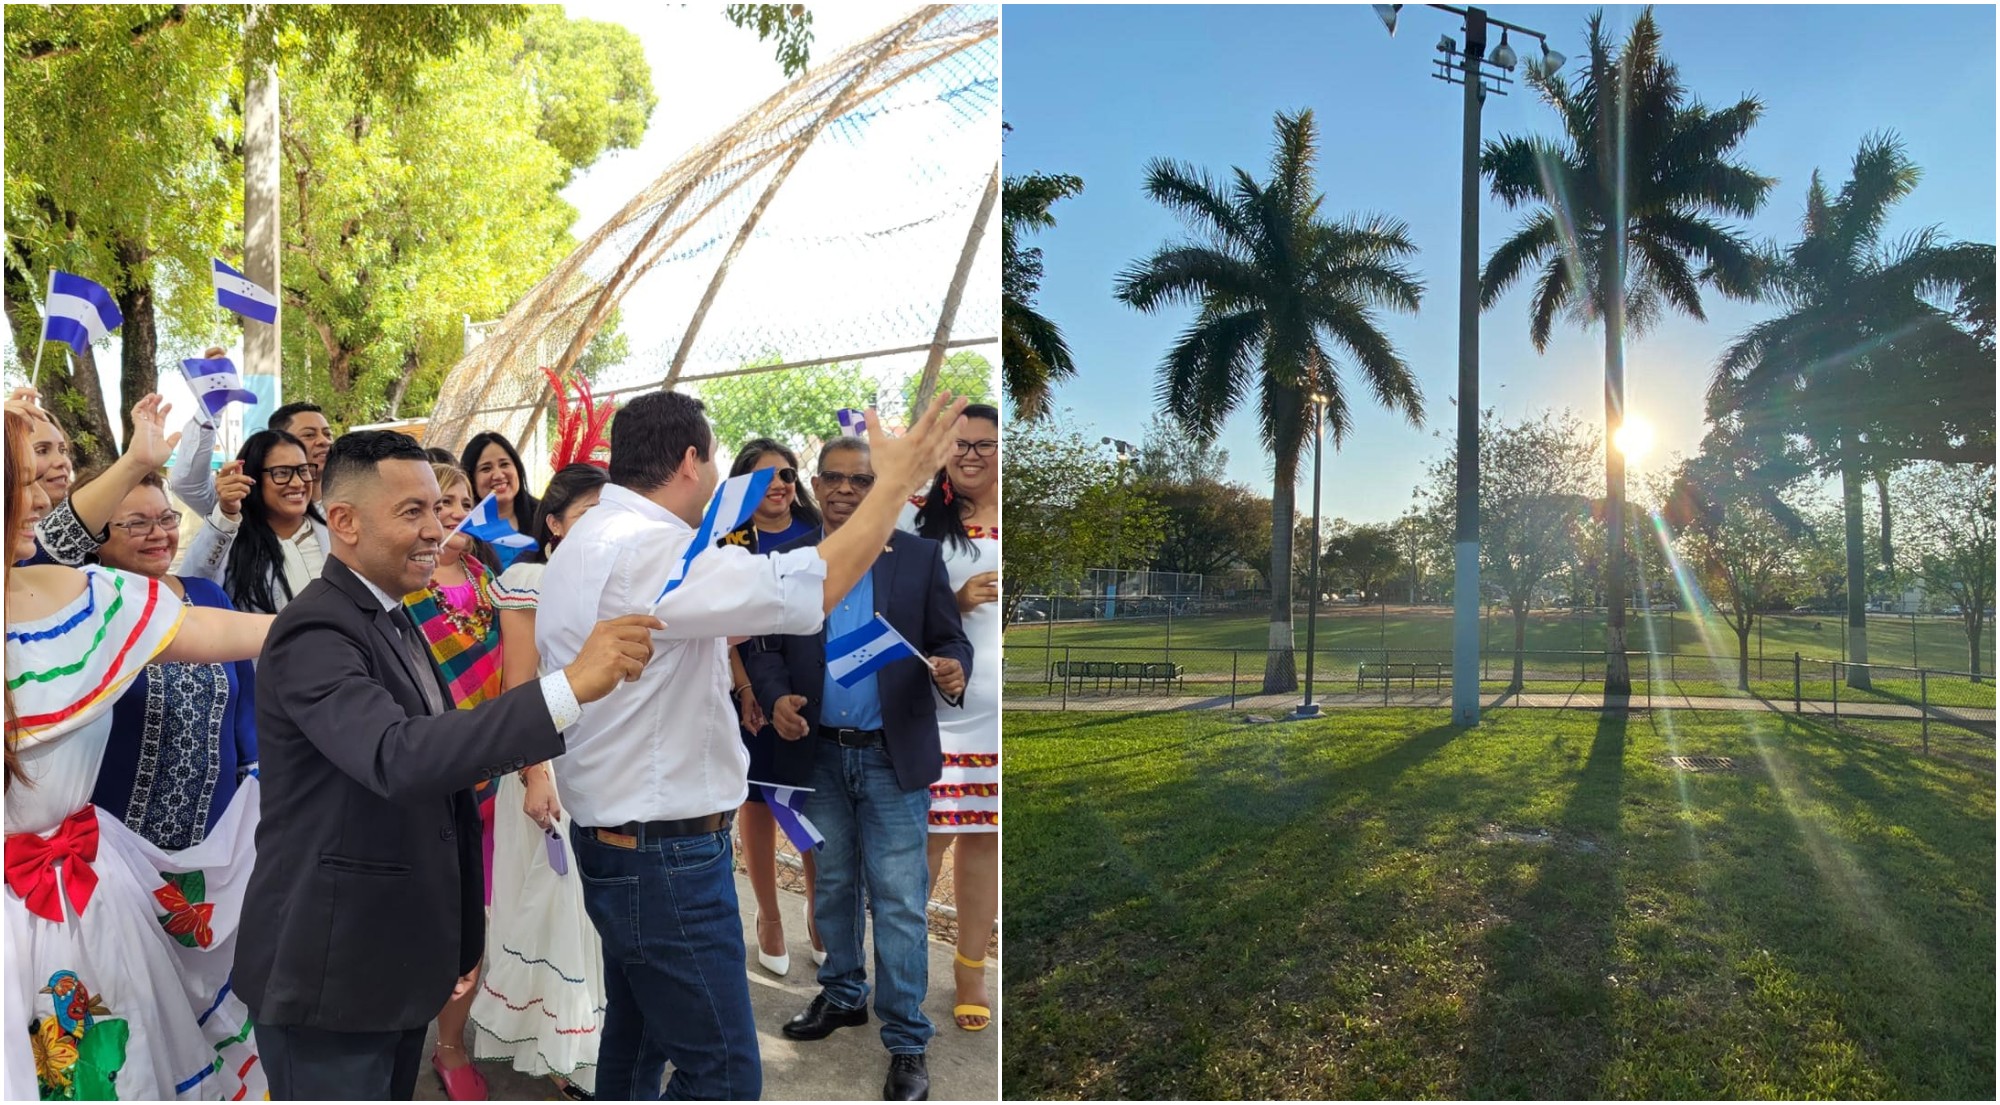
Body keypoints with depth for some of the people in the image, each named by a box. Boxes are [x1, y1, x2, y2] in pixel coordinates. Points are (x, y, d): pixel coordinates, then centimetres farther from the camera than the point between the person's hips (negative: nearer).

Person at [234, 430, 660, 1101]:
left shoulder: (393, 622, 11)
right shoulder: (316, 632, -20)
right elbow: (397, 759, -37)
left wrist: (463, 939, 17)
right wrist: (571, 684, -41)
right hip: (331, 972, -9)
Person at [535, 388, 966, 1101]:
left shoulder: (587, 542, 11)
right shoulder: (648, 551, -23)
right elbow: (816, 587, -26)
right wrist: (896, 483, -16)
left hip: (613, 837, 11)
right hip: (664, 855, -11)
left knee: (635, 1043, 23)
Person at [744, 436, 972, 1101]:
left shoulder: (919, 557, -1)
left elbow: (950, 638, 1)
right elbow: (763, 648, 4)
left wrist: (953, 670, -21)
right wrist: (776, 698, -15)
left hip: (894, 756, -2)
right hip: (818, 754, 3)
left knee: (899, 900, -1)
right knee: (833, 888, 19)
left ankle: (907, 1044, 10)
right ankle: (843, 995, 39)